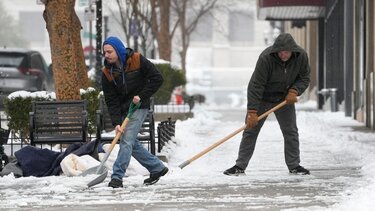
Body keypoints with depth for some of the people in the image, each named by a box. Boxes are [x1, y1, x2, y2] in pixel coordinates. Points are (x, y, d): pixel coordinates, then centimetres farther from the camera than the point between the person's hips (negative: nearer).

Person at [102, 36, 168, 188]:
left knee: (127, 141, -15)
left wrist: (142, 96, -17)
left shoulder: (138, 61, -14)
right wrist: (116, 123, -19)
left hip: (138, 107, -5)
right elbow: (111, 101, -8)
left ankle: (117, 177, -18)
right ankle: (157, 168, 24)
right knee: (132, 143, 8)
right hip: (123, 110, 5)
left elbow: (157, 79, -10)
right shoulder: (107, 73, -6)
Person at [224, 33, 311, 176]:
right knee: (250, 131, -3)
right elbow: (256, 86, -30)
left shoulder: (301, 56, -17)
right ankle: (240, 166, 3)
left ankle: (294, 165, 17)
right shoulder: (266, 58, -31)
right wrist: (252, 111, -33)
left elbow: (304, 78, -1)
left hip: (285, 99, 3)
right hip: (262, 98, -3)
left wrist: (294, 91, -21)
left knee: (291, 132, 4)